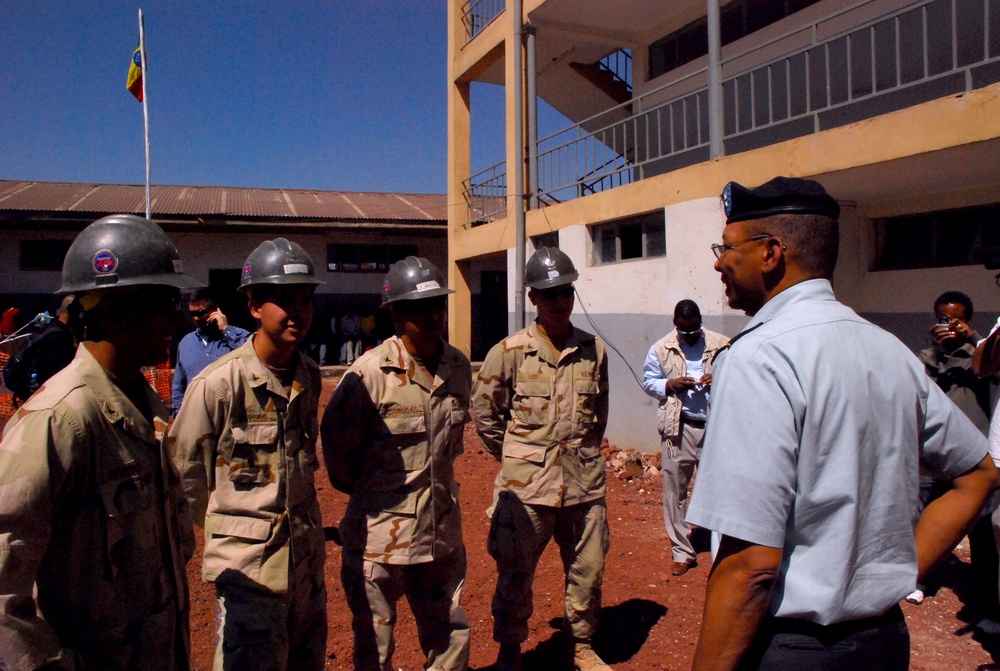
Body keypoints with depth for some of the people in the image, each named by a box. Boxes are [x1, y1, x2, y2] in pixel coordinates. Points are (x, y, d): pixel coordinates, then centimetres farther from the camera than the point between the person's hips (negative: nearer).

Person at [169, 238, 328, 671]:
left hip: (308, 558, 6)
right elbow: (185, 473, -6)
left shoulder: (309, 378, 2)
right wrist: (223, 528, 4)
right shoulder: (217, 384, -16)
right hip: (248, 566, -6)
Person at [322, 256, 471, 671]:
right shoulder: (371, 372, -19)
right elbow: (336, 439, -9)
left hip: (442, 528, 5)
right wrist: (359, 489, 4)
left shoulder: (459, 366, -1)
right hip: (381, 532, -5)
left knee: (451, 636, 19)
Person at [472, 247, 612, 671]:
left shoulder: (593, 350, 3)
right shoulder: (508, 352, -8)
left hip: (584, 482, 3)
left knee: (588, 570, 14)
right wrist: (514, 459, 4)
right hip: (526, 484, -3)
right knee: (515, 573, 9)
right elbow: (484, 411, 1)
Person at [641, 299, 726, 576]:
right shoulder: (661, 349, 3)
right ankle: (682, 551, 18)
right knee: (675, 490, 4)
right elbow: (648, 381, 8)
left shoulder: (721, 345, 2)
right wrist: (670, 384, -11)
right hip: (678, 428, 0)